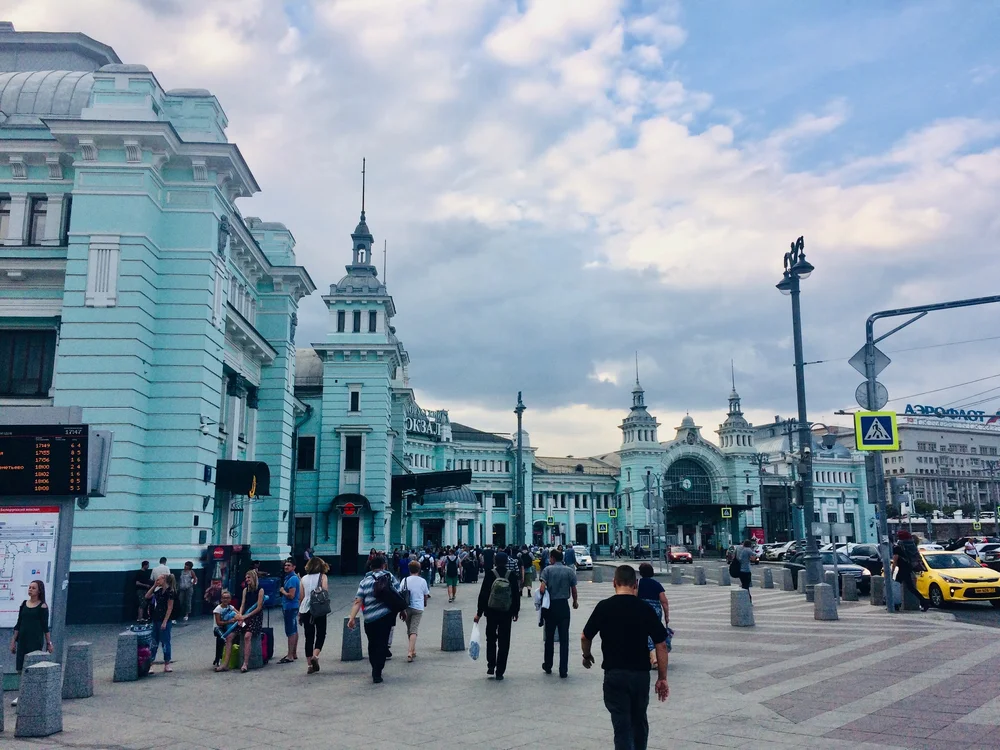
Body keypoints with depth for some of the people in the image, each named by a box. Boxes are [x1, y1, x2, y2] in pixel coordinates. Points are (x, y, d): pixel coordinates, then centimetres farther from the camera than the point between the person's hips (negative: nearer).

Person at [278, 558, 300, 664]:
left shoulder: (292, 579, -18)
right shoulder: (288, 577, 14)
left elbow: (291, 595, -24)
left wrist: (282, 591, -8)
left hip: (290, 608, -11)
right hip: (291, 607, 11)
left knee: (291, 632, -8)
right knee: (294, 631, 15)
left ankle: (290, 656, -6)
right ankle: (294, 654, 23)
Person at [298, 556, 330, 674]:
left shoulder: (303, 579, 10)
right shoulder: (322, 577, 1)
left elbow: (301, 597, 9)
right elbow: (325, 593, -9)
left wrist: (299, 613, 13)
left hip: (305, 610, 3)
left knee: (309, 637, 8)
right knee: (321, 634, 8)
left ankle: (310, 664, 8)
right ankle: (315, 655, -13)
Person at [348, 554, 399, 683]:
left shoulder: (364, 581, 4)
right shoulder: (389, 576, 3)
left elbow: (358, 601, -5)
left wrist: (352, 617, -6)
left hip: (370, 619, 1)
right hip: (386, 615, -1)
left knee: (372, 644, 18)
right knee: (382, 644, 4)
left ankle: (375, 671, 29)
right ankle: (377, 674, 0)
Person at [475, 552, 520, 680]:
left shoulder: (490, 575, -9)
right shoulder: (512, 576, -5)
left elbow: (483, 594, -7)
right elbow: (516, 595, 0)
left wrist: (479, 613, -1)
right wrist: (516, 612, 13)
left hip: (491, 613, 0)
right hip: (507, 613, 0)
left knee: (491, 639, 18)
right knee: (504, 643, 7)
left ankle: (491, 666, 12)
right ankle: (500, 672, 8)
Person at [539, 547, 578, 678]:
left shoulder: (548, 569, -7)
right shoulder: (570, 571, 0)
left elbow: (542, 589, -15)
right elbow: (574, 590, 3)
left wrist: (544, 598, 5)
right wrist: (575, 602, 21)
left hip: (550, 606, -1)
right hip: (564, 606, 1)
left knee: (549, 638, 14)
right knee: (564, 639, 3)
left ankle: (547, 666, 26)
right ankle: (563, 671, 1)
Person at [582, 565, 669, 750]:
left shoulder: (604, 607, -6)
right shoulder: (645, 609, -3)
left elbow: (585, 637, 2)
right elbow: (661, 645, -3)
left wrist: (587, 655, 23)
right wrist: (662, 678, 5)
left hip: (614, 674, -2)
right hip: (641, 673, 2)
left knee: (622, 724, 2)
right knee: (639, 721, 22)